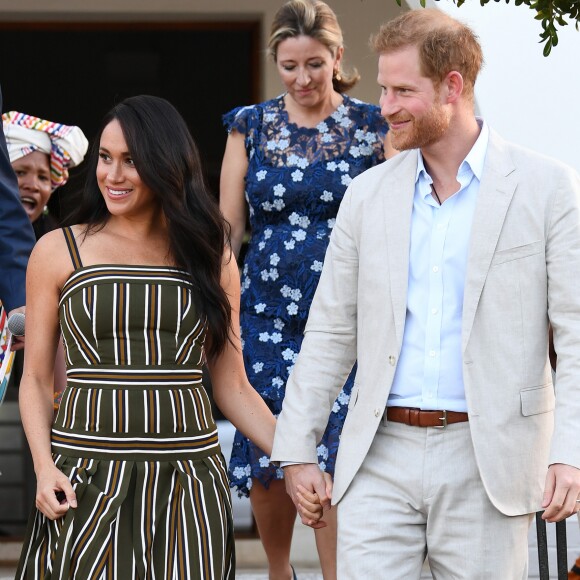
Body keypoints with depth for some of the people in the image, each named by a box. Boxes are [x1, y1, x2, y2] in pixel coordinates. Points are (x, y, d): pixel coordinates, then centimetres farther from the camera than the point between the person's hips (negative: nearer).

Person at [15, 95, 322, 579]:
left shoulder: (211, 257, 9)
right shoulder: (58, 252, 4)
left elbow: (233, 388, 10)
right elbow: (36, 380, 6)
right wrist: (44, 467, -9)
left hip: (188, 481, 1)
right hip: (85, 481, -1)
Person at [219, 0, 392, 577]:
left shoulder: (373, 127, 2)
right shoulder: (251, 126, 6)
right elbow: (226, 229, 7)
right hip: (268, 314, 2)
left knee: (332, 460, -10)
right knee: (267, 461, 4)